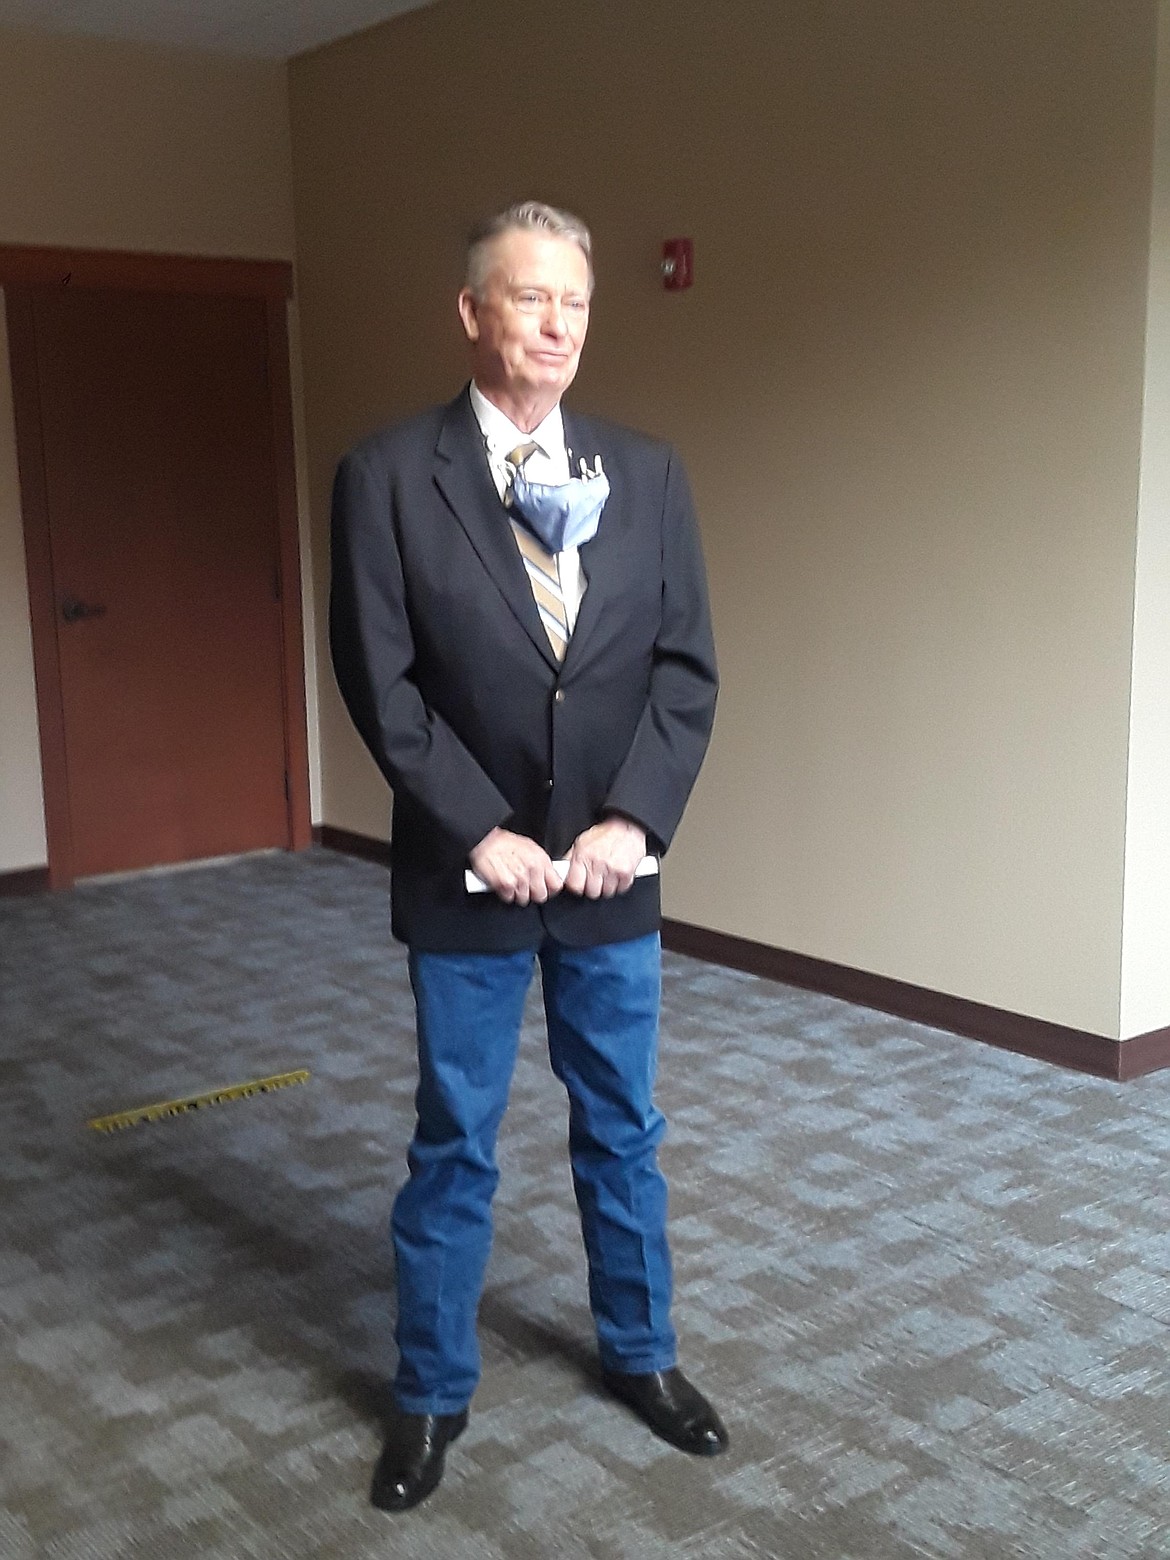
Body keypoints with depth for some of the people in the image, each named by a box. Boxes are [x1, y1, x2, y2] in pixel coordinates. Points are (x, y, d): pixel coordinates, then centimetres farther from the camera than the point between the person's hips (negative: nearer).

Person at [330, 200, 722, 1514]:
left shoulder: (645, 471, 2)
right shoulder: (387, 473, -7)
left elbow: (687, 665, -1)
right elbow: (380, 679, -10)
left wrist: (631, 820, -11)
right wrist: (480, 831, -15)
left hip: (613, 867, 3)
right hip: (466, 873, -2)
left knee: (622, 1130, 17)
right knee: (454, 1146, 11)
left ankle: (639, 1352, 38)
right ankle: (432, 1391, 30)